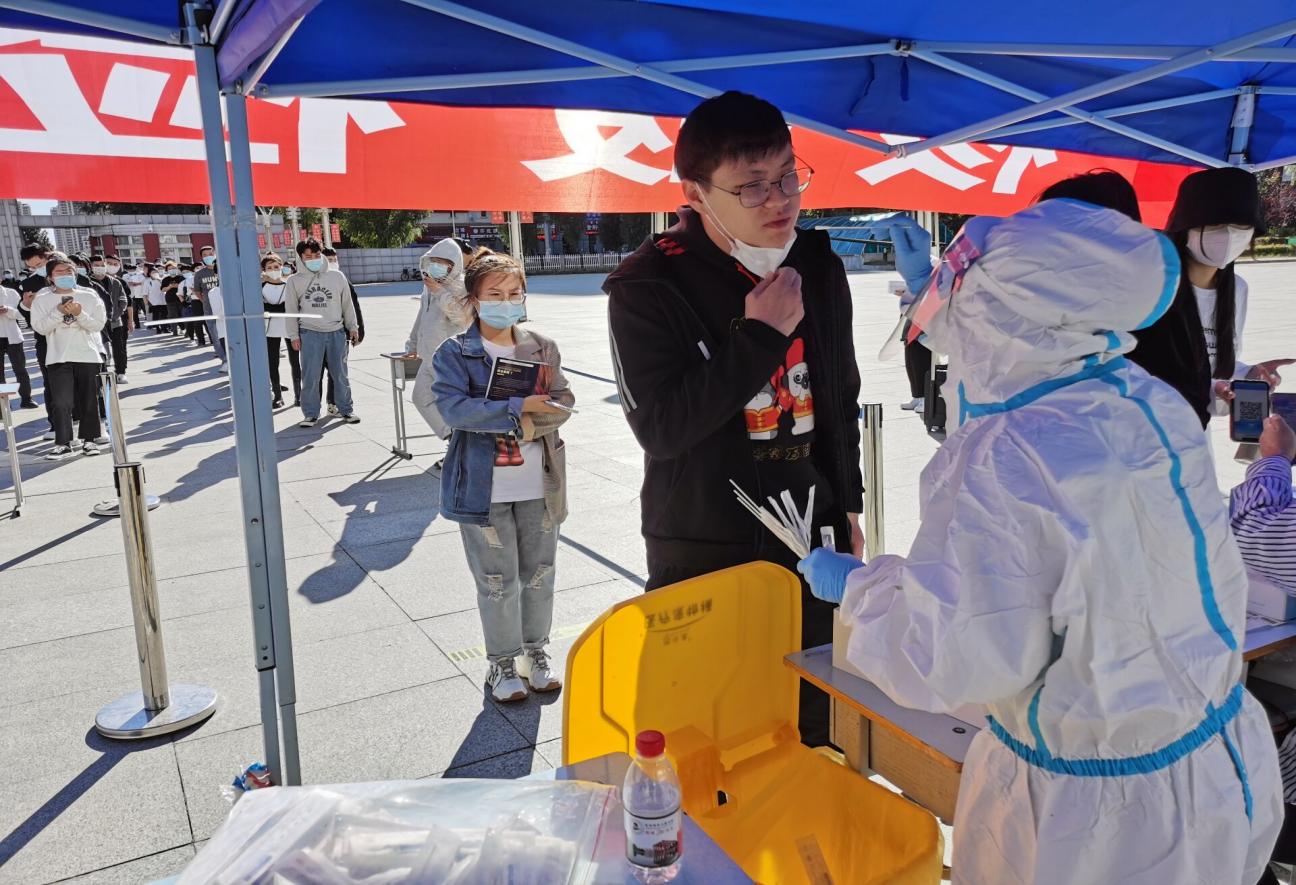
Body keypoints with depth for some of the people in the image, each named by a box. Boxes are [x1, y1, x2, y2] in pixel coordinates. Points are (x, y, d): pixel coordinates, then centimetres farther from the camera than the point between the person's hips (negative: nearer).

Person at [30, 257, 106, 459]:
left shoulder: (89, 295, 4)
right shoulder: (42, 299, 4)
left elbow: (98, 324, -1)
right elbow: (40, 327, -4)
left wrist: (80, 314, -17)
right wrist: (59, 312, -16)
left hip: (88, 356, 1)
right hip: (58, 358, -1)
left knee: (89, 401, 6)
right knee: (61, 402, -7)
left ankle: (89, 440, 17)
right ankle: (62, 443, -3)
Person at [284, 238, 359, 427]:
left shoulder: (337, 276, 5)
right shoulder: (295, 281, 3)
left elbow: (347, 303, 11)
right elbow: (291, 310, 6)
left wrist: (352, 327, 10)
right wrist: (294, 335, 2)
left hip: (336, 332, 1)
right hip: (310, 333, -1)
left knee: (341, 374, 7)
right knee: (310, 376, -1)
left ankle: (346, 409, 19)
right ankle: (311, 413, 9)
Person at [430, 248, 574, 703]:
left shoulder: (542, 348, 5)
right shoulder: (454, 353, -6)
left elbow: (562, 402, -2)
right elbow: (452, 407, -20)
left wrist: (527, 426, -20)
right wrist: (520, 407, -21)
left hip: (539, 486, 3)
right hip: (484, 488, -3)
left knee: (539, 575, 14)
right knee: (497, 581, 7)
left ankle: (536, 652, 34)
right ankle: (502, 662, 25)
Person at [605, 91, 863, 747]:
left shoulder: (818, 265, 5)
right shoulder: (649, 287, -12)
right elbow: (659, 427, -20)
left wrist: (848, 508, 18)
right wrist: (759, 337, -21)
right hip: (705, 556, -4)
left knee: (821, 731, 14)